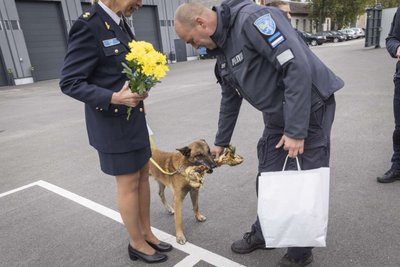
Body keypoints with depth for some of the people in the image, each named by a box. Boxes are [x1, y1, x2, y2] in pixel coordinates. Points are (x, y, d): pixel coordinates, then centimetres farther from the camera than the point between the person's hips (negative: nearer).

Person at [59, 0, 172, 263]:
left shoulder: (121, 23, 8)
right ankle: (137, 244, 27)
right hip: (112, 123, -8)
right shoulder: (88, 26, -18)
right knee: (129, 184, 5)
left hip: (134, 118, 8)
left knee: (143, 175, 15)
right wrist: (114, 98, -28)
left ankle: (147, 233, 34)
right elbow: (69, 82, -19)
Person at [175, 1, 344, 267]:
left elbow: (298, 67, -28)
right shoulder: (223, 45, 7)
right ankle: (262, 233, 35)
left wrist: (296, 130, -27)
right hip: (278, 115, 8)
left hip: (309, 108, -8)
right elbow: (230, 98, 17)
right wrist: (221, 142, 24)